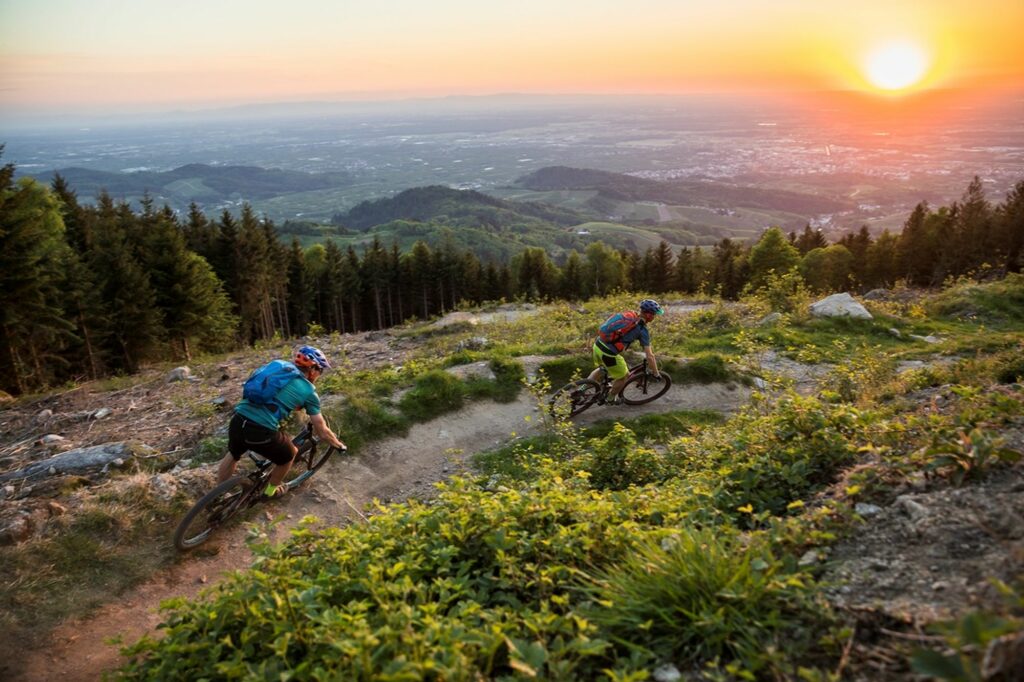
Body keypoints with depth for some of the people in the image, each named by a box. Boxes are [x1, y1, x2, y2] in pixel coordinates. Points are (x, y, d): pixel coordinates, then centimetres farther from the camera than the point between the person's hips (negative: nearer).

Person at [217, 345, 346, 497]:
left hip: (237, 422, 6)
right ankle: (272, 489, 45)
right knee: (289, 454, 26)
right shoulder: (309, 391, 4)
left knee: (233, 454, 37)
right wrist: (340, 446, 27)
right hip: (262, 432, -6)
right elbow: (323, 433, 9)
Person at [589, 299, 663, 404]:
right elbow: (649, 356, -8)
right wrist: (656, 374, 5)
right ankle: (611, 398, 38)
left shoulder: (628, 313, 8)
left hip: (598, 345, 7)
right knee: (623, 376, 20)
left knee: (602, 369, 36)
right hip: (609, 354, -7)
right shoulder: (642, 330, -9)